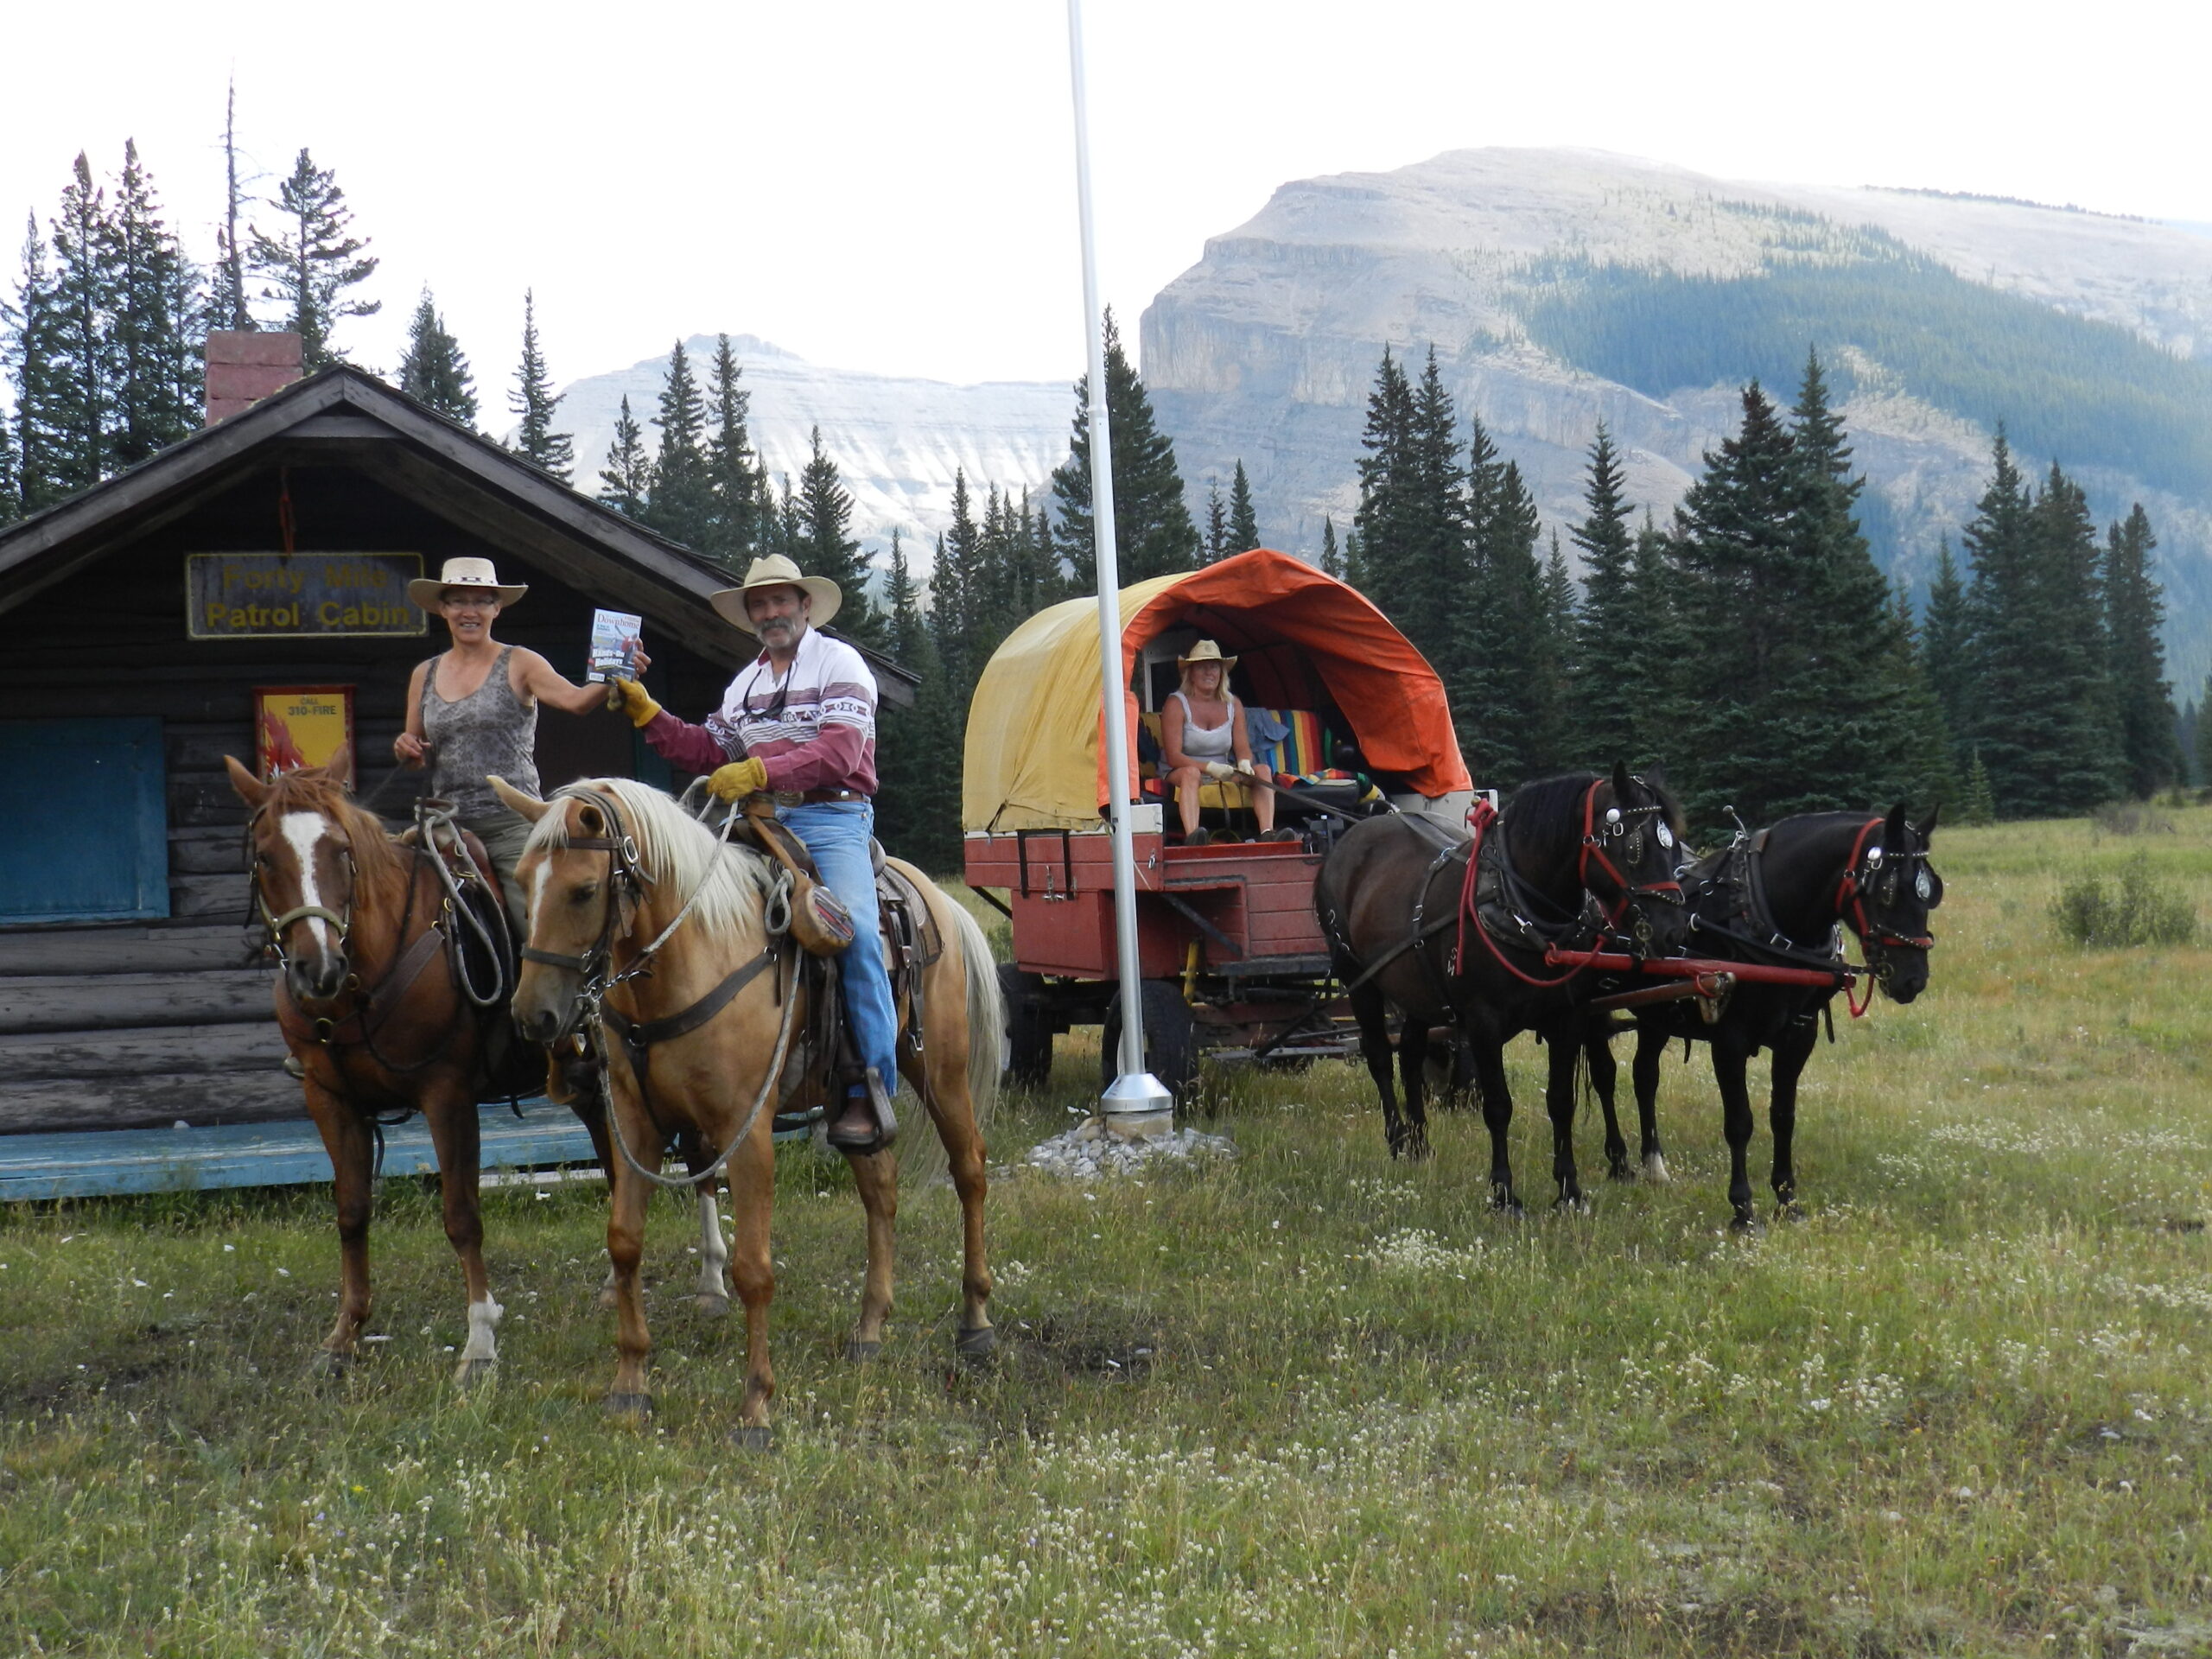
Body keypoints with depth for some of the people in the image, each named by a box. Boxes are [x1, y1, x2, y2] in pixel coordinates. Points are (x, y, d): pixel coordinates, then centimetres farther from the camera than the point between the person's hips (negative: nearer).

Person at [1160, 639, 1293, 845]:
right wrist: (1211, 767, -29)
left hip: (1223, 776, 5)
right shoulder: (1177, 704, -8)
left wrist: (1244, 764, -22)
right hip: (1179, 776, -5)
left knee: (1263, 770, -16)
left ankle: (1267, 833, -36)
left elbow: (1243, 749, 4)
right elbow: (1173, 756, -16)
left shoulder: (1233, 705, 9)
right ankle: (1191, 837, -59)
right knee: (1191, 772, -38)